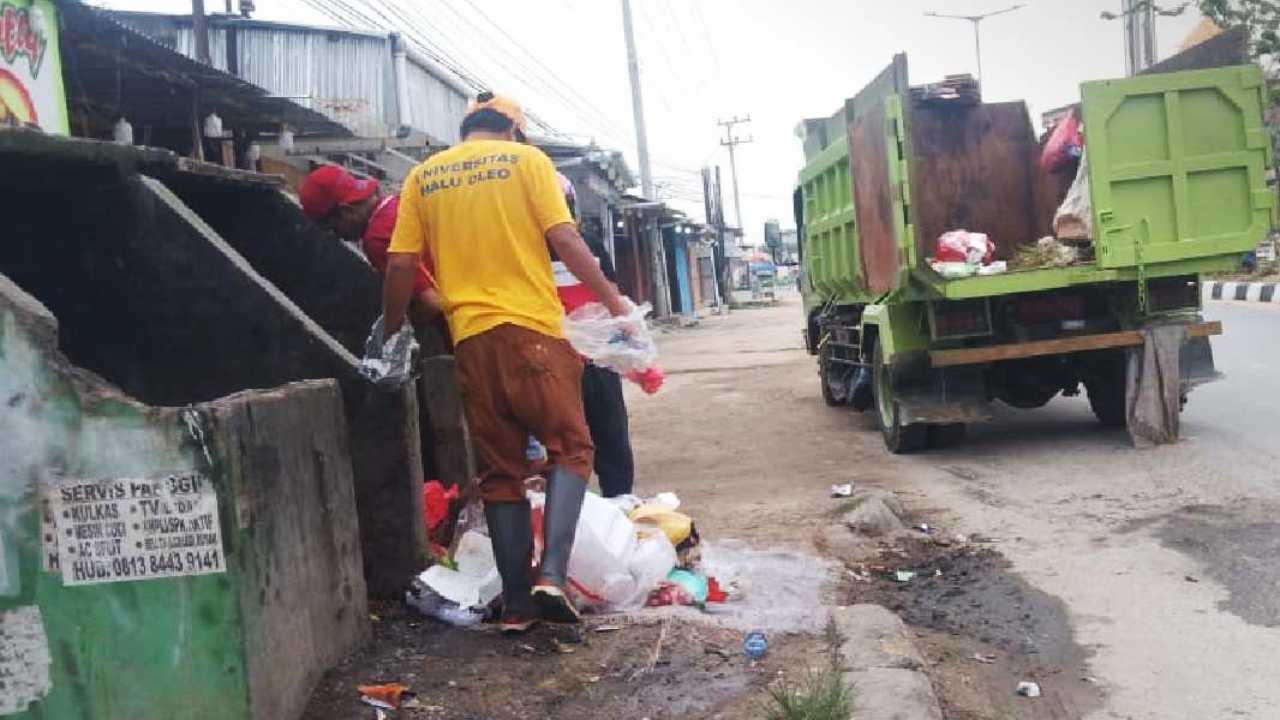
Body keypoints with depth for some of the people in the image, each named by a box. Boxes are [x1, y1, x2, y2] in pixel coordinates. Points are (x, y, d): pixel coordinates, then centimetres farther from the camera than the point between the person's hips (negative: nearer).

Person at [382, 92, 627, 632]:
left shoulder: (423, 176, 14)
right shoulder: (526, 159, 5)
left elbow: (400, 266, 8)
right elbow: (564, 240, -5)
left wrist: (390, 331, 20)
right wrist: (613, 301, 0)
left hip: (470, 338, 3)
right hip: (531, 328, -3)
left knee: (499, 472, 10)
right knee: (569, 447, 7)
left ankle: (517, 603, 11)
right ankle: (552, 575, -11)